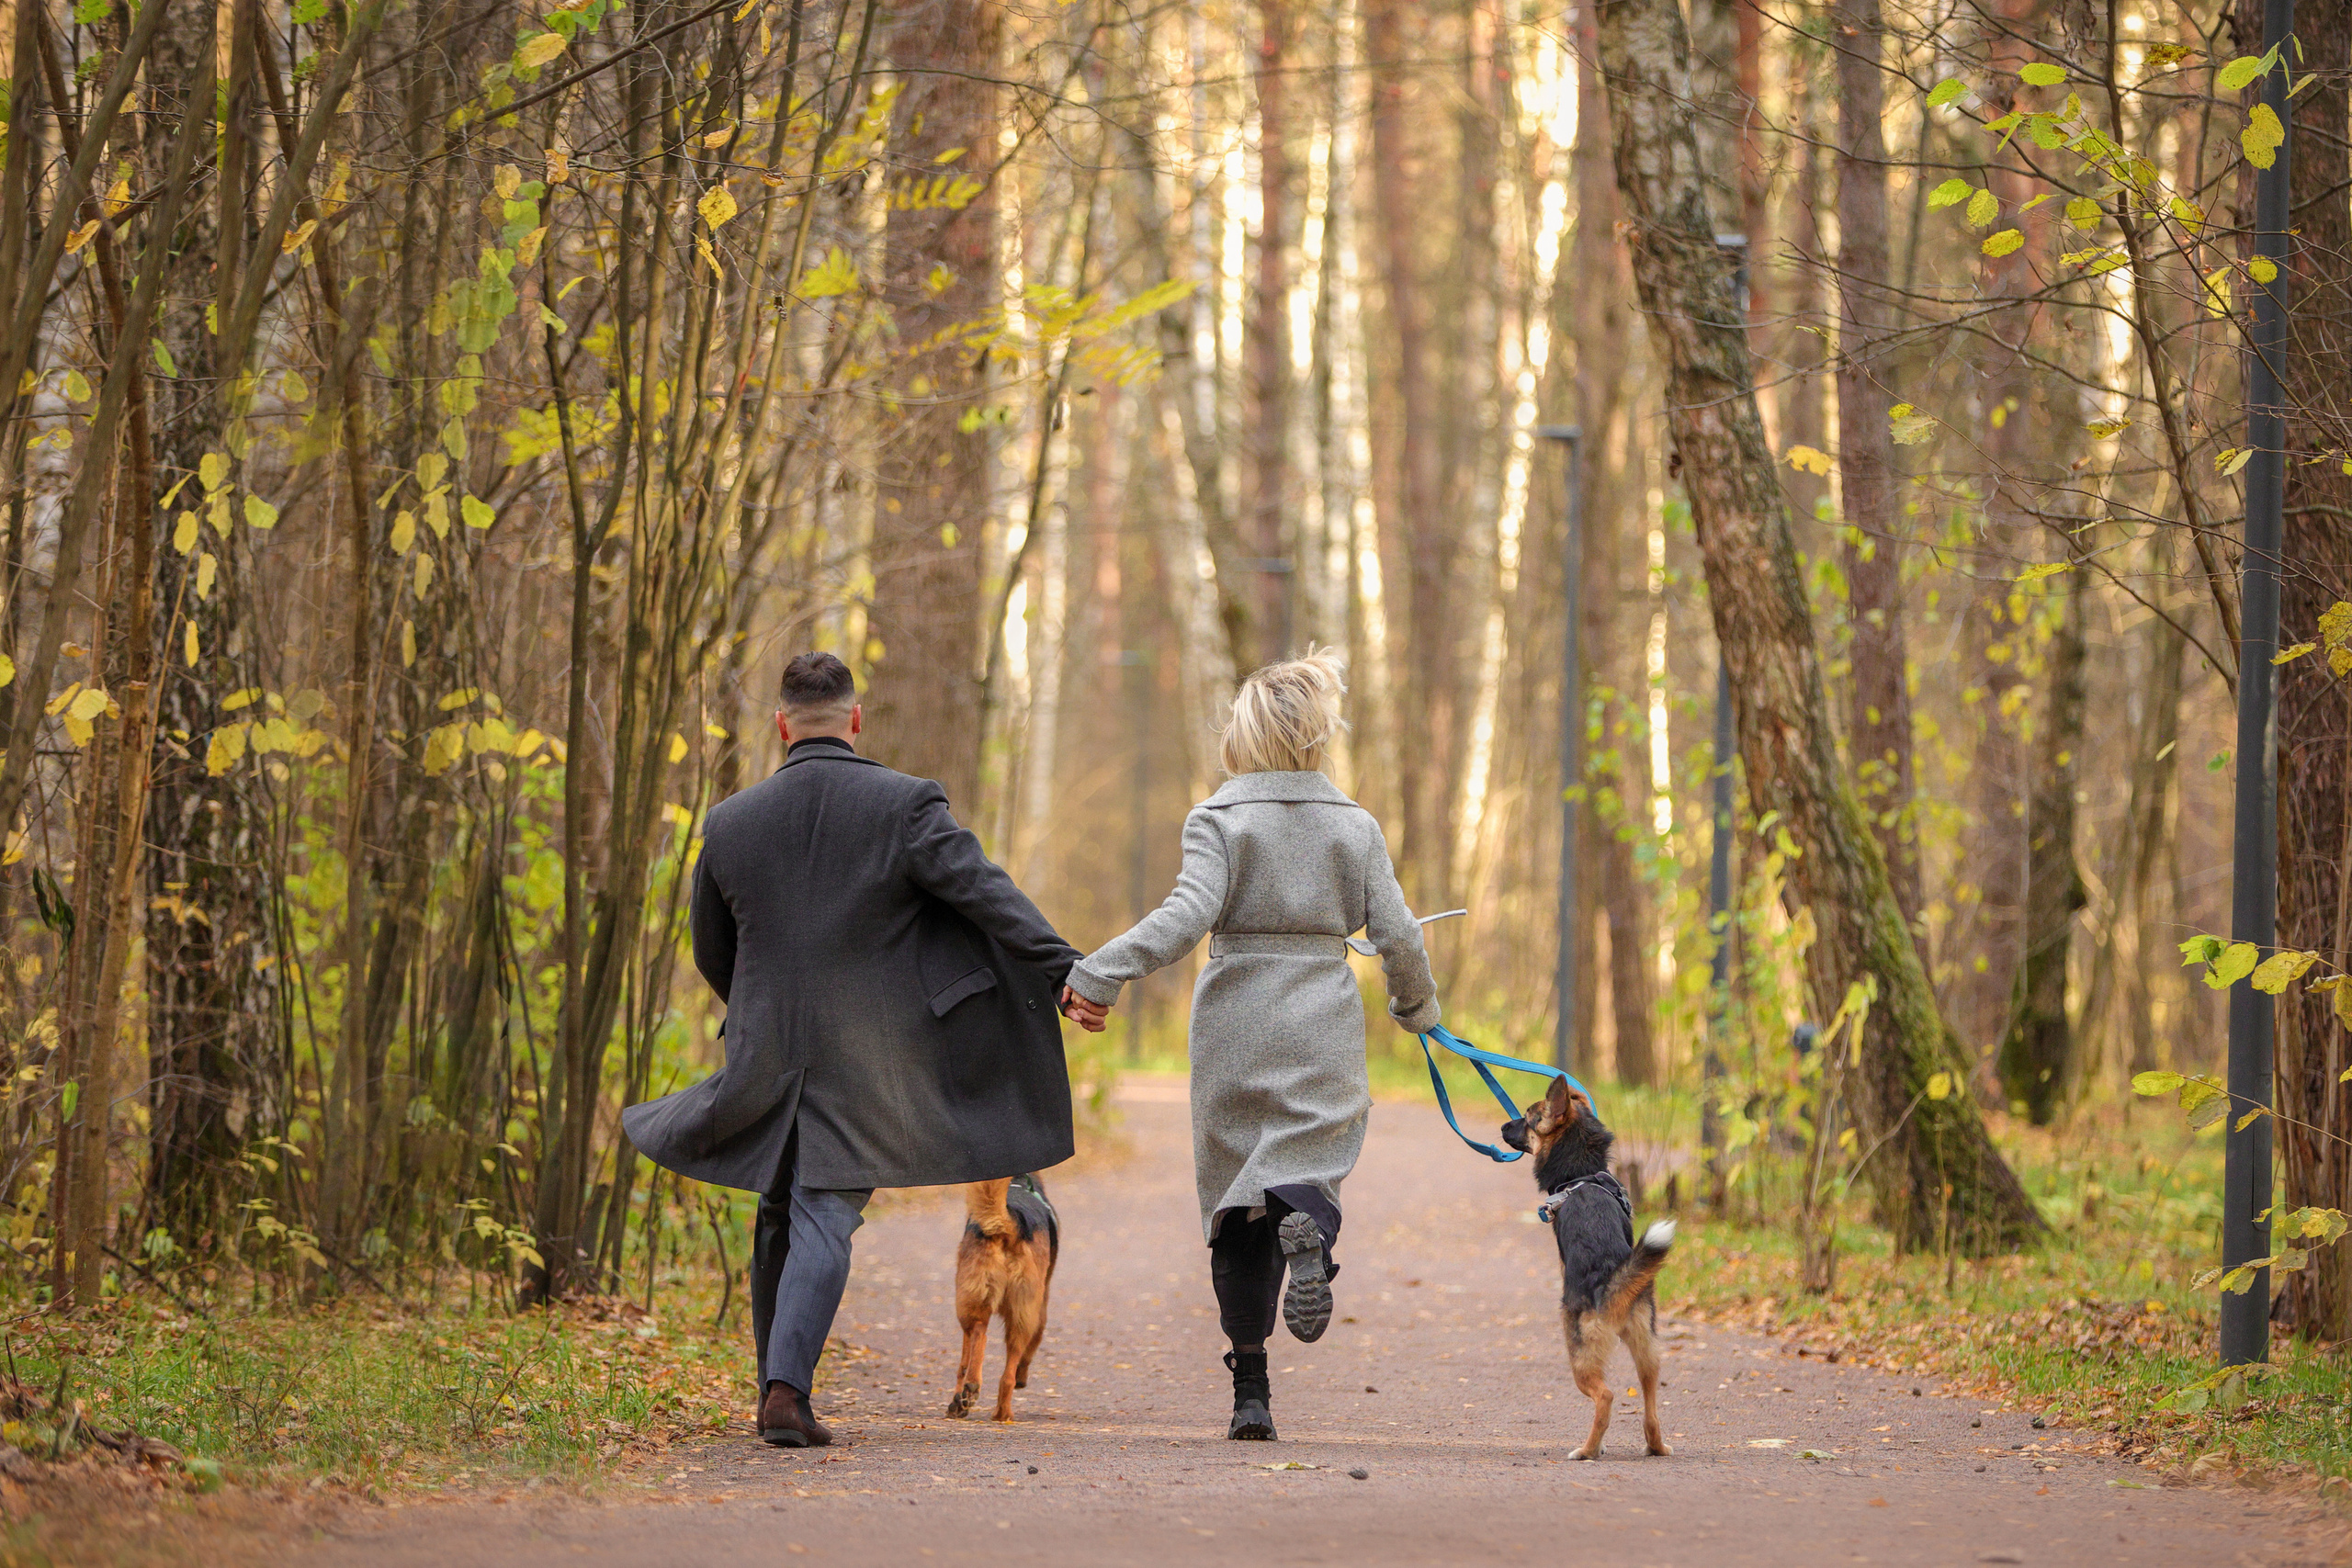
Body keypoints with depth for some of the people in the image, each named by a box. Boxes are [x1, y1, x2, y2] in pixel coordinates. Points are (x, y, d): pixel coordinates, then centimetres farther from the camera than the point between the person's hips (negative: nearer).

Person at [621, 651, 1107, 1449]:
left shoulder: (731, 822, 4)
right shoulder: (905, 806, -7)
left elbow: (712, 953, 14)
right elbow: (987, 893, -16)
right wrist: (1068, 972, -18)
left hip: (767, 1052, 3)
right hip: (867, 1062, -3)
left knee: (780, 1216, 17)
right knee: (826, 1219, -3)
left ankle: (779, 1384, 21)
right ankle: (786, 1389, -17)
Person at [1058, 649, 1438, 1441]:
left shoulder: (1218, 819, -4)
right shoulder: (1355, 826, 3)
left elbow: (1187, 915, -18)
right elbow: (1397, 936, 2)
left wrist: (1098, 973, -17)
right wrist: (1418, 1006, 21)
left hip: (1235, 1023, -1)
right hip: (1324, 1021, 1)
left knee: (1236, 1209, 7)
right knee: (1311, 1155, 9)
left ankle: (1251, 1392, 4)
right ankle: (1308, 1227, -32)